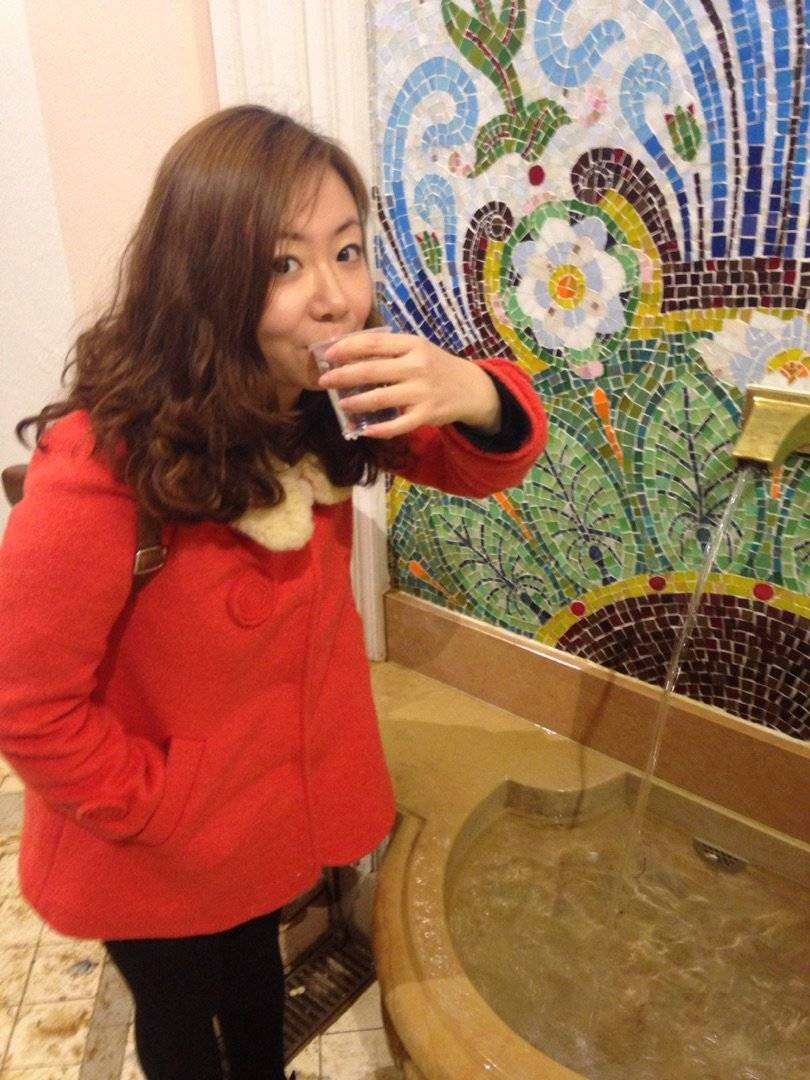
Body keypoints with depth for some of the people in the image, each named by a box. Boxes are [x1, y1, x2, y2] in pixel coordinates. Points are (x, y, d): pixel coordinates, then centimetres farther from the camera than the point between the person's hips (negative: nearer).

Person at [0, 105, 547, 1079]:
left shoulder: (319, 400, -15)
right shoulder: (101, 466, -34)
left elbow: (476, 467, -9)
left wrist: (475, 396, -31)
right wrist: (160, 814, -17)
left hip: (278, 803, 6)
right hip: (156, 856, -5)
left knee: (257, 969, 35)